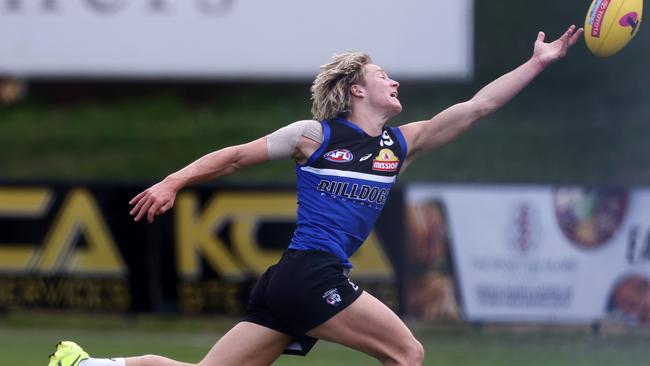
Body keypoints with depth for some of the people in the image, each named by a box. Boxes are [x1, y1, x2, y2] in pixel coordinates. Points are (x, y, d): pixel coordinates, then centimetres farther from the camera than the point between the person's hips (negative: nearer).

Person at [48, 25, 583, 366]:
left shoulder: (402, 144, 18)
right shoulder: (314, 136, 2)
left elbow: (477, 106, 15)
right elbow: (236, 157, 10)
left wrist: (536, 65, 11)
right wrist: (171, 184, 7)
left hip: (323, 279, 7)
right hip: (308, 273, -7)